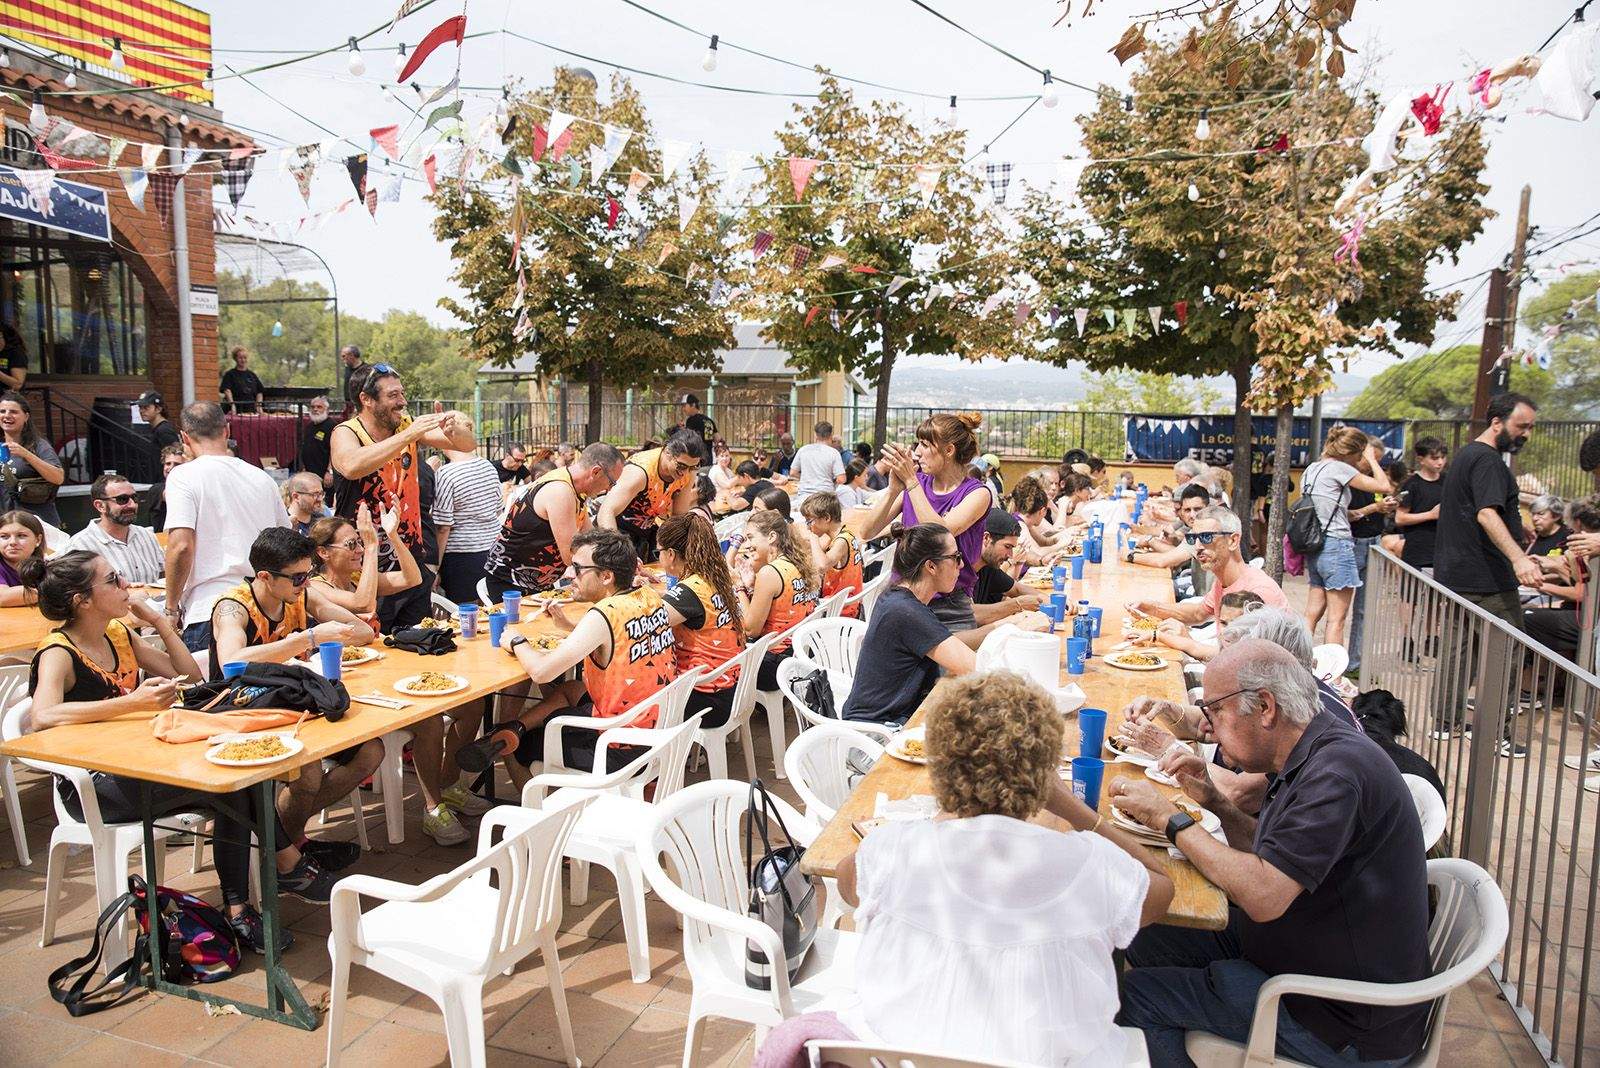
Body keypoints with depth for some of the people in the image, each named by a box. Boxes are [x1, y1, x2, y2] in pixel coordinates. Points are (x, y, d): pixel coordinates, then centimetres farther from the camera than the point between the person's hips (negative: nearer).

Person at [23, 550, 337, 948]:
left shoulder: (119, 635, 7)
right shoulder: (59, 654, -14)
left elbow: (190, 677, 11)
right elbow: (42, 717, -35)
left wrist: (159, 621, 1)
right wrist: (134, 702, -41)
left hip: (134, 765, 7)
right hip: (90, 786, -7)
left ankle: (238, 910, -12)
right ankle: (290, 863, -6)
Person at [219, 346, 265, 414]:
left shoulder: (252, 375, 15)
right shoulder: (230, 375, 2)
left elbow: (259, 393, 15)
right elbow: (227, 391, -11)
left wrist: (259, 406, 1)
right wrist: (232, 405, -24)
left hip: (251, 411, 4)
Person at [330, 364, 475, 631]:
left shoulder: (407, 425, 3)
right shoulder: (346, 433, -9)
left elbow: (468, 445, 1)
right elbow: (351, 467, -32)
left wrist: (453, 431, -22)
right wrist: (410, 435, -33)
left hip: (412, 560, 5)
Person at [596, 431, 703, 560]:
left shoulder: (688, 473, -12)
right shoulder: (640, 471, -33)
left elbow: (679, 515, -1)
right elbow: (606, 513, -42)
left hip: (648, 529, 6)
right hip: (616, 529, -6)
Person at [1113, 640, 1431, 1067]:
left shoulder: (1338, 771, -28)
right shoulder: (1311, 759, 4)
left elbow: (1264, 895, -35)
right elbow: (1273, 858, 15)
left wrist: (1170, 818, -24)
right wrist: (1213, 802, 0)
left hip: (1347, 1027, -10)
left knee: (1137, 995, -9)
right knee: (1146, 943, 11)